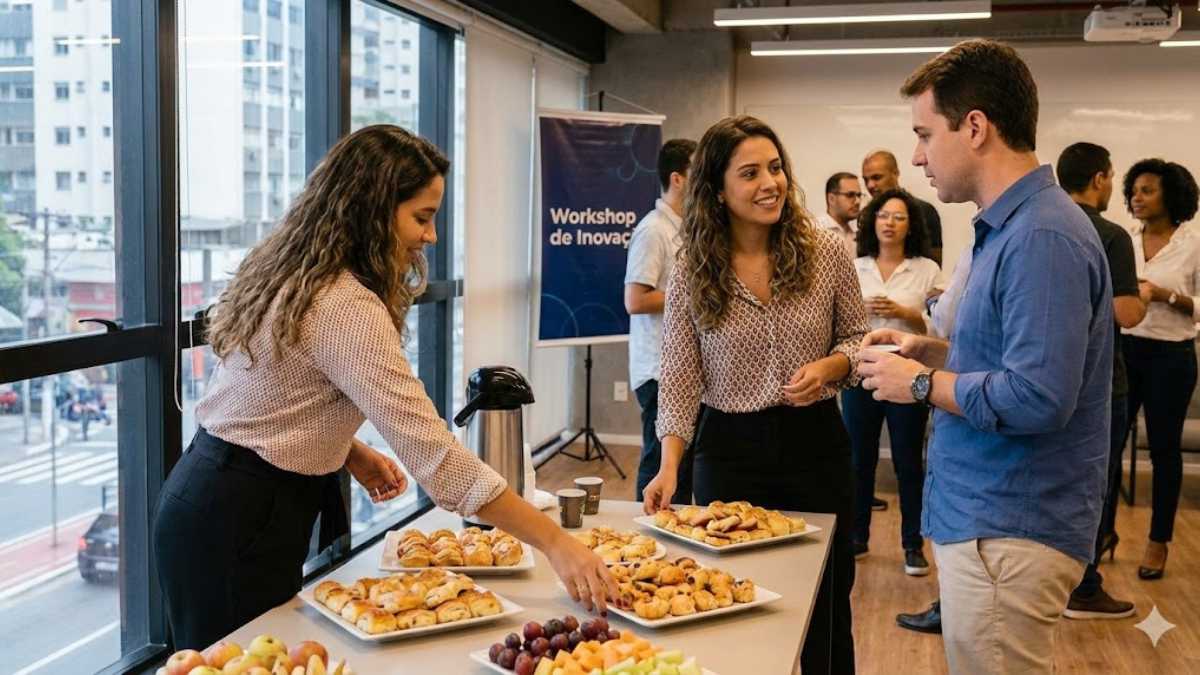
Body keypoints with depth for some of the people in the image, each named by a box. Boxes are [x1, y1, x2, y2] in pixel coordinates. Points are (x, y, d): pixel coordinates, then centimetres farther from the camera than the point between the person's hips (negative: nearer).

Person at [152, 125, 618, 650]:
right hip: (240, 523, -9)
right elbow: (436, 456, -29)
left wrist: (351, 453, 5)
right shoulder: (347, 308, -25)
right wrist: (554, 542, -26)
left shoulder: (290, 272, 5)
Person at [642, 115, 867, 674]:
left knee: (824, 606, 13)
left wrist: (829, 367, -17)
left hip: (815, 444, 1)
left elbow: (856, 338, 5)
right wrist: (669, 467, -17)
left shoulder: (826, 254, -5)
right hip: (729, 450, 0)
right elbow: (679, 382, -6)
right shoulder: (691, 276, -6)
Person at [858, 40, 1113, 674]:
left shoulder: (1043, 237, -21)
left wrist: (922, 382, -15)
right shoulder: (1008, 227, 12)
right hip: (987, 515, 10)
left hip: (1008, 532, -10)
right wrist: (931, 351, 8)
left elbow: (1037, 399, -28)